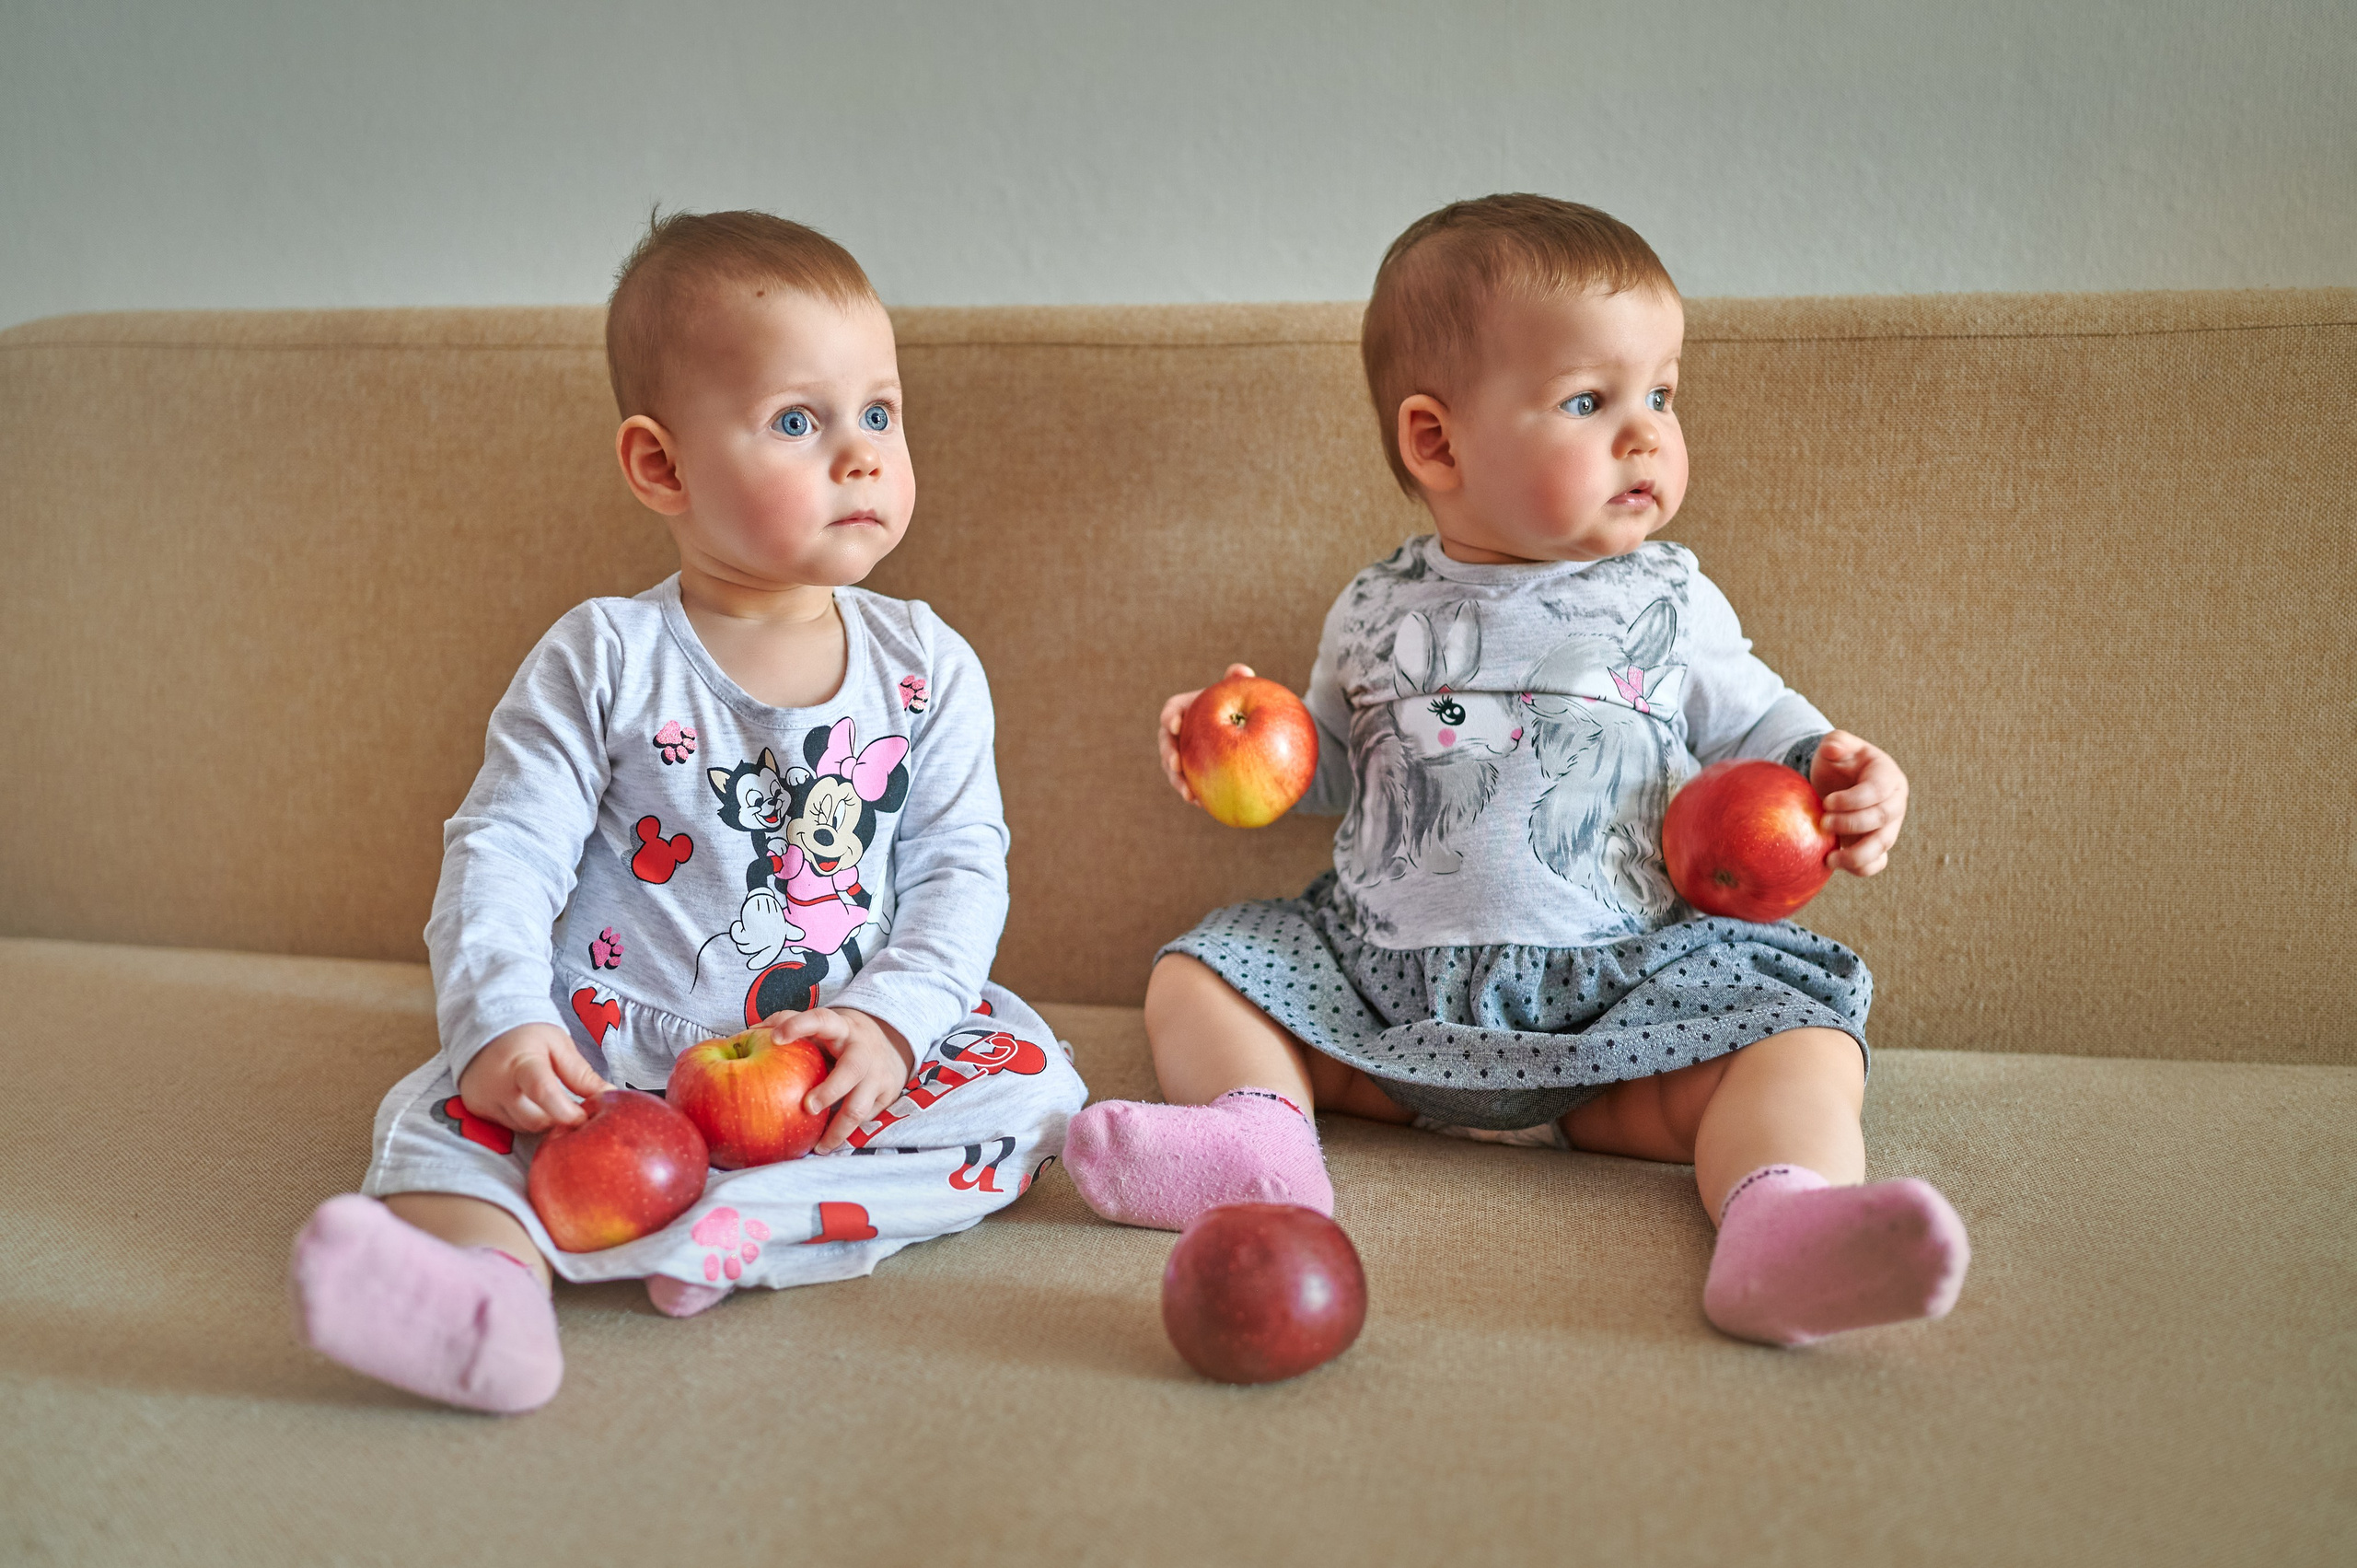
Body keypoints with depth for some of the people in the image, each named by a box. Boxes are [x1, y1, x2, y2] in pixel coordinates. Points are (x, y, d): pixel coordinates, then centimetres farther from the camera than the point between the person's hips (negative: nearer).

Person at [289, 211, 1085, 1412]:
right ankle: (494, 1275, -55)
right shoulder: (602, 662, -4)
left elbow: (960, 865, -1)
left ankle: (726, 1233, -35)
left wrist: (888, 1019, -18)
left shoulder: (925, 668, 1)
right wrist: (502, 1022, -23)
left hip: (848, 1055, 2)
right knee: (457, 1097, -24)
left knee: (1026, 1077, -21)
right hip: (616, 1047, -1)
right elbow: (502, 852, -7)